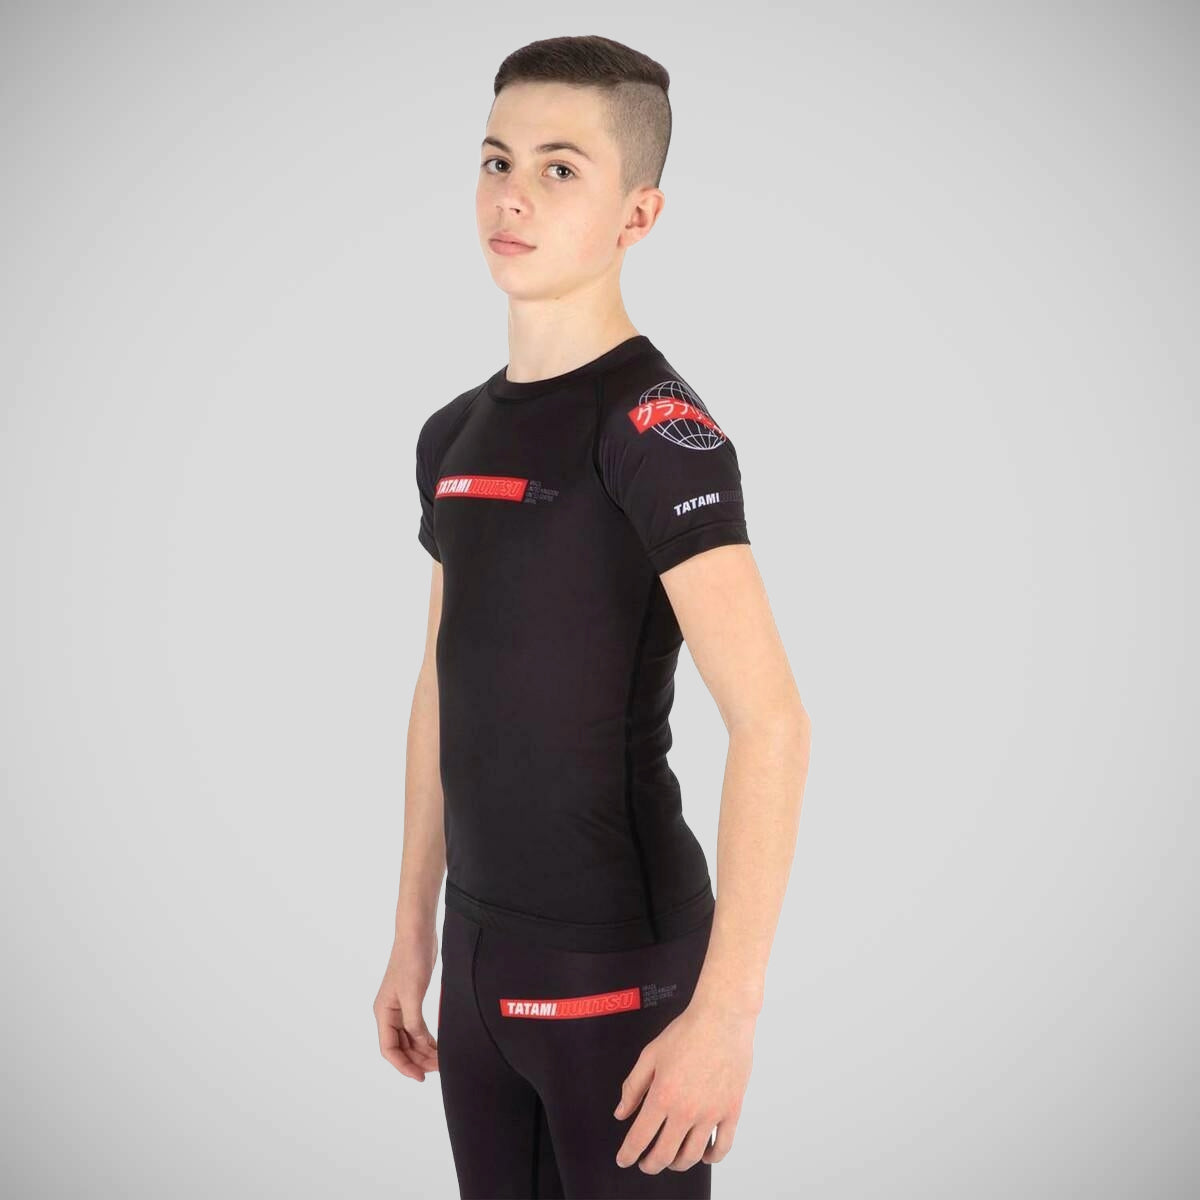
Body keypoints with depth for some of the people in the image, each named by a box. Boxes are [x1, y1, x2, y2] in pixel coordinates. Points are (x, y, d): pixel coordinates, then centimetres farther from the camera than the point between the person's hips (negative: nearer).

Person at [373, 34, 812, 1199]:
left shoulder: (653, 425, -15)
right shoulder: (454, 435, 8)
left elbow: (771, 721, -21)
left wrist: (726, 1011, -24)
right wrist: (414, 934, 16)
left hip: (622, 967, -6)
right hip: (481, 955, 7)